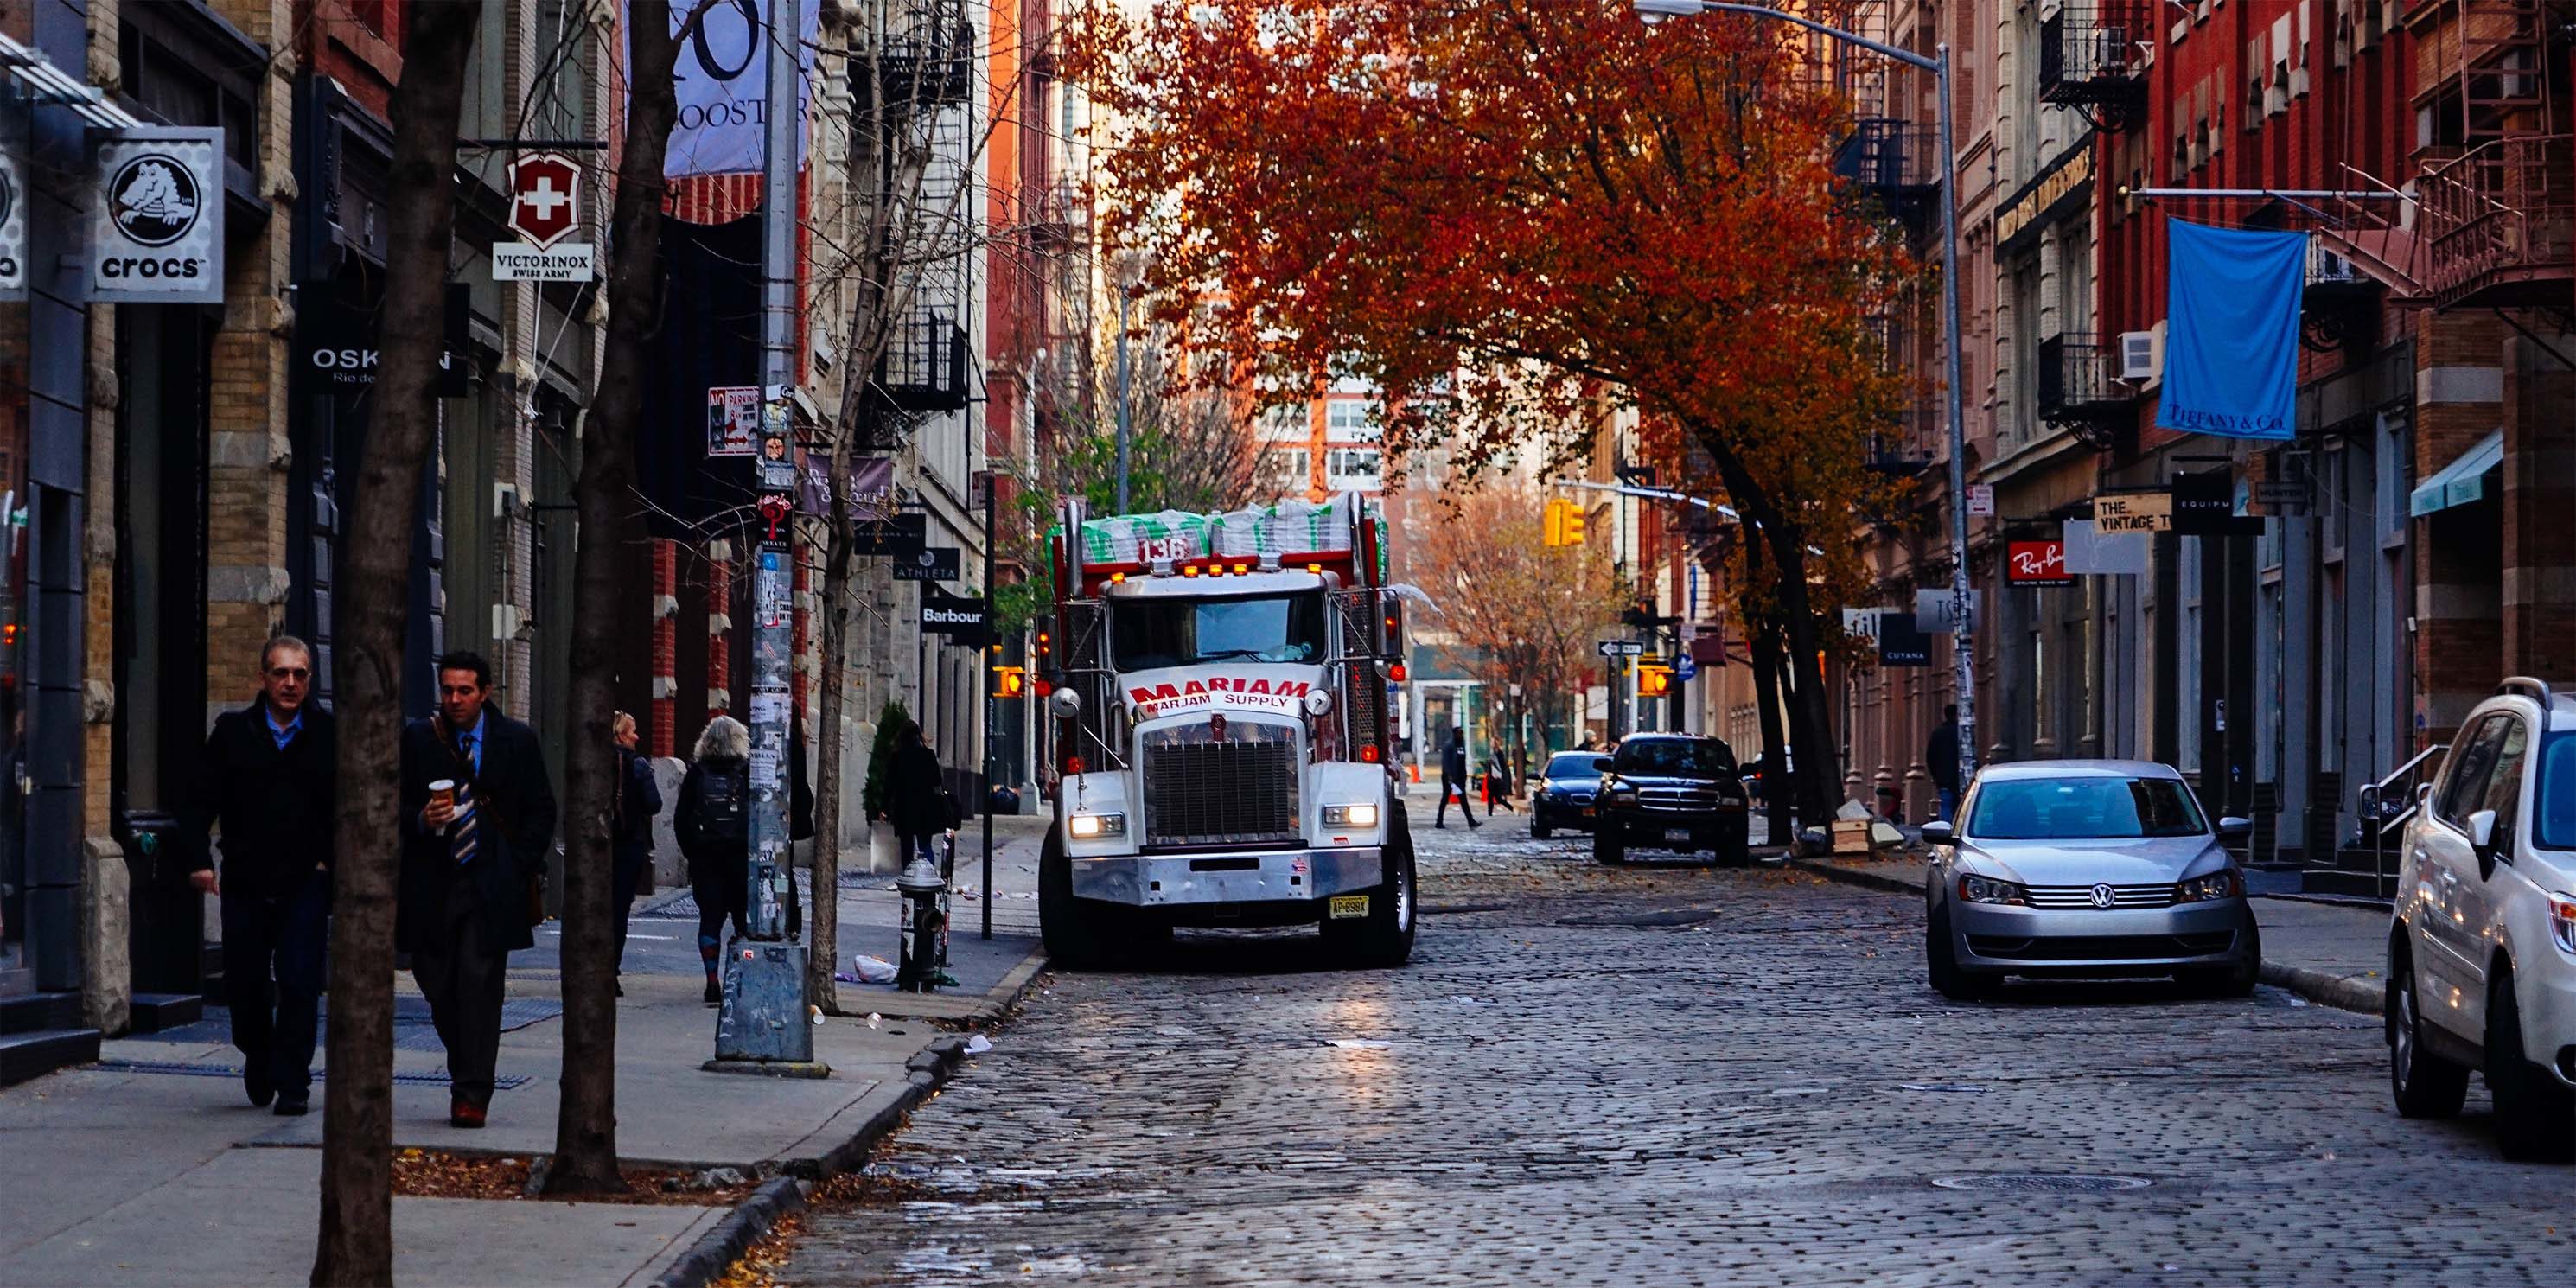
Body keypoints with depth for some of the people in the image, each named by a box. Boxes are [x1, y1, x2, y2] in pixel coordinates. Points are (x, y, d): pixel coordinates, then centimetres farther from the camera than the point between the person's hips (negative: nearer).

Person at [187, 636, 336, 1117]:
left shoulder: (329, 735, 3)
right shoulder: (233, 732, 5)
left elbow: (345, 806, 6)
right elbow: (204, 801, 3)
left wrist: (332, 861, -3)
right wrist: (200, 858, -8)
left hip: (305, 881, -1)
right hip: (246, 880, 2)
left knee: (299, 982, -9)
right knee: (245, 983, 7)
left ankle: (292, 1083, -2)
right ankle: (258, 1058, 34)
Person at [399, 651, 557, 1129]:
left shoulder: (517, 740, 5)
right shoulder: (417, 739, 6)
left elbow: (541, 809, 8)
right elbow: (395, 807, 9)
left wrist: (521, 870, -1)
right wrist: (421, 820, -13)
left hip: (493, 886, -2)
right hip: (432, 883, 2)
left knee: (479, 983, -10)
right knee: (438, 984, 4)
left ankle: (472, 1092, -8)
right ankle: (468, 1076, 24)